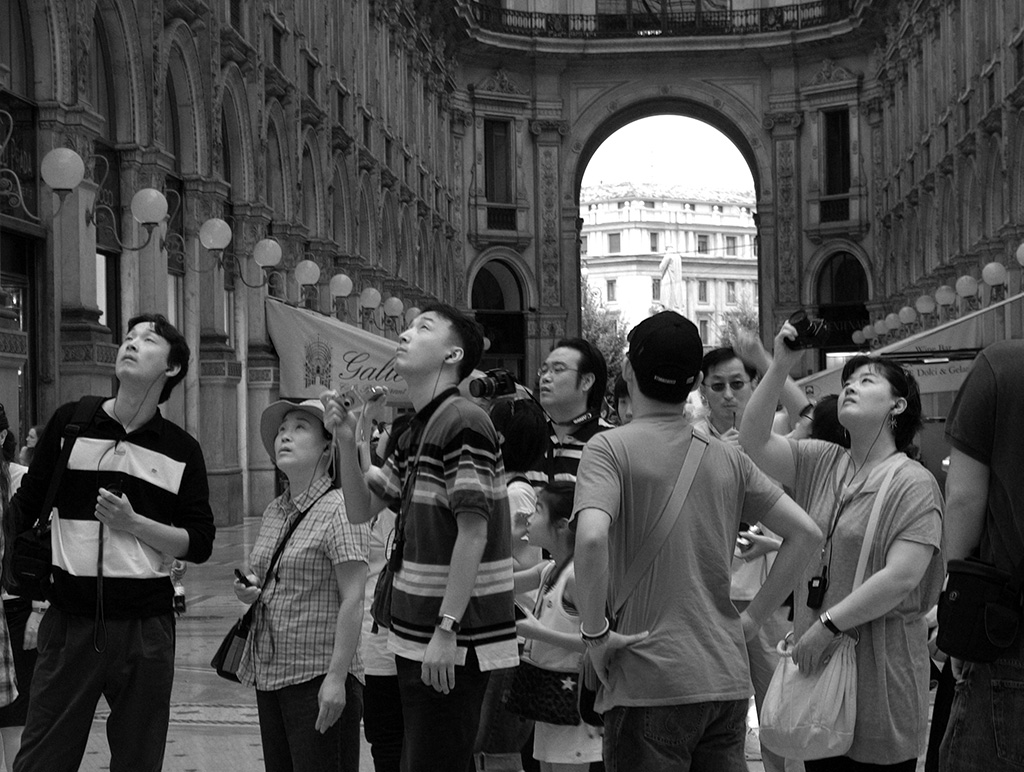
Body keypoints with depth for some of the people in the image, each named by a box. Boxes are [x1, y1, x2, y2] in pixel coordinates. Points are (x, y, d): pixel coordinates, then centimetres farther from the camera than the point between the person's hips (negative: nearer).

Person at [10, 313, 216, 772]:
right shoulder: (71, 422, 3)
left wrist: (133, 523, -10)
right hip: (69, 618, -1)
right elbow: (24, 508, 7)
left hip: (145, 625, 1)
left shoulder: (182, 451, 4)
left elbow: (200, 545, 2)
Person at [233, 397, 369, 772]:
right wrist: (249, 589, 2)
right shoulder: (274, 512, 13)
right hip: (269, 675, 8)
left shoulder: (339, 509, -11)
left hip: (318, 677, -8)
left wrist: (337, 678, -21)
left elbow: (352, 601, -15)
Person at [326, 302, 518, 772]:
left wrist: (446, 630, -22)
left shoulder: (464, 423, -15)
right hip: (417, 638, 10)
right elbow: (360, 511, 17)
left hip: (451, 644, -10)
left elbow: (473, 532, -20)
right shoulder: (416, 433, 15)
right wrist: (346, 442, 2)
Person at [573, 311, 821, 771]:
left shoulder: (610, 448, -6)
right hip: (727, 679, 5)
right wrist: (752, 616, 11)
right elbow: (805, 533, 9)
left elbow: (591, 538, -23)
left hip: (650, 682, -5)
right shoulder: (727, 459, 9)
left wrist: (594, 632, -11)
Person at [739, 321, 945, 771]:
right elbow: (754, 442, -1)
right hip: (815, 661, 5)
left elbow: (902, 578, -17)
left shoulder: (914, 484, -8)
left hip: (880, 669, -5)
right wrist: (780, 366, -9)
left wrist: (828, 625, -17)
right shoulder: (820, 463, 10)